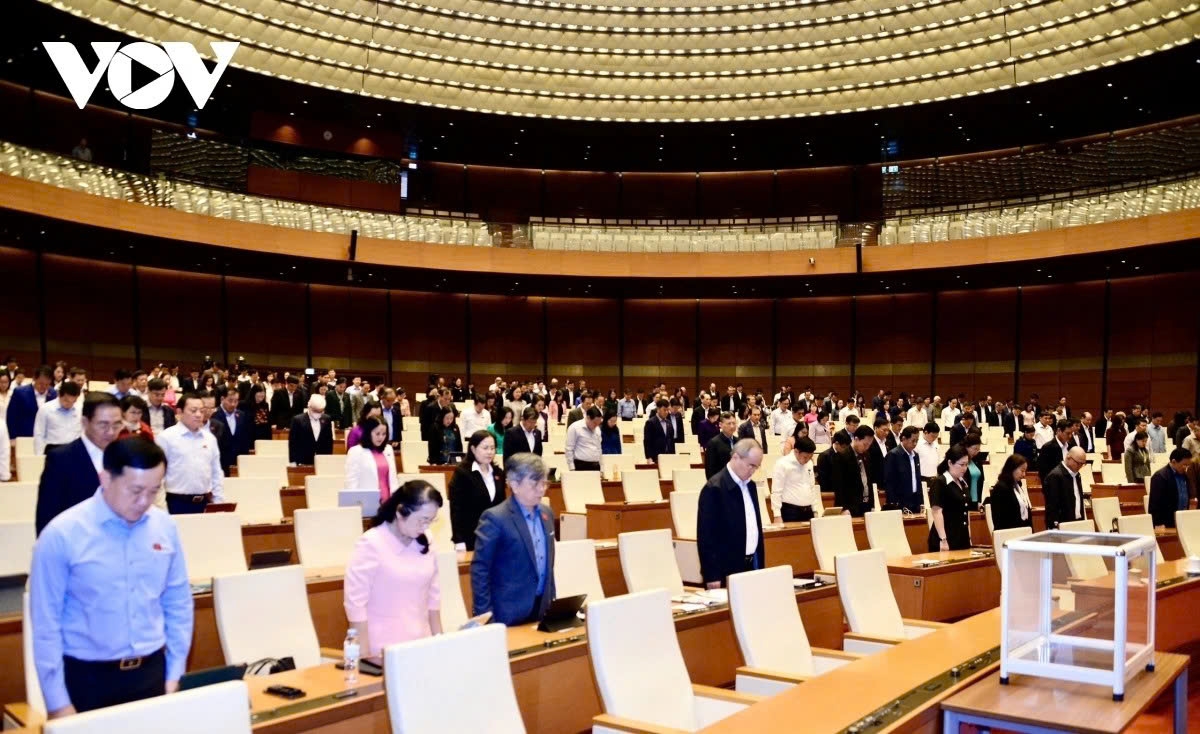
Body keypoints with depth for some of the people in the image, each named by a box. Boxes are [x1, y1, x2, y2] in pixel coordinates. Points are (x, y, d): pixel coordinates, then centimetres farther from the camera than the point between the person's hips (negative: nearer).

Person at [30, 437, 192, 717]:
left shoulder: (165, 527, -2)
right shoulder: (62, 535, -12)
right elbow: (46, 623, -8)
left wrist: (174, 674, 6)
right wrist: (58, 703, -7)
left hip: (152, 672, 3)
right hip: (88, 677, -3)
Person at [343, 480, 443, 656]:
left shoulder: (423, 543, 4)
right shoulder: (371, 544, -12)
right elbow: (355, 603, -12)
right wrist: (364, 655, -12)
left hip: (421, 645, 5)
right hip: (385, 650, -5)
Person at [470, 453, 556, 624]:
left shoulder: (547, 514, 8)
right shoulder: (495, 518, -15)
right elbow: (479, 570, -15)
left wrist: (552, 602, 15)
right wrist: (484, 615, -16)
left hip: (542, 609, 7)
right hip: (508, 614, -6)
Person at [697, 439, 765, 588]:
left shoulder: (750, 485, 10)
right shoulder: (714, 488, -15)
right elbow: (706, 535, -15)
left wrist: (760, 564, 15)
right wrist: (712, 575, -16)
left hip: (752, 564, 7)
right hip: (727, 570, -7)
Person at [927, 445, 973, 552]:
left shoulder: (962, 483, 14)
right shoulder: (939, 482, -10)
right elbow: (937, 512, -17)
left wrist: (969, 537, 19)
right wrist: (943, 540, -22)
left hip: (962, 538, 8)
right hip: (946, 539, -8)